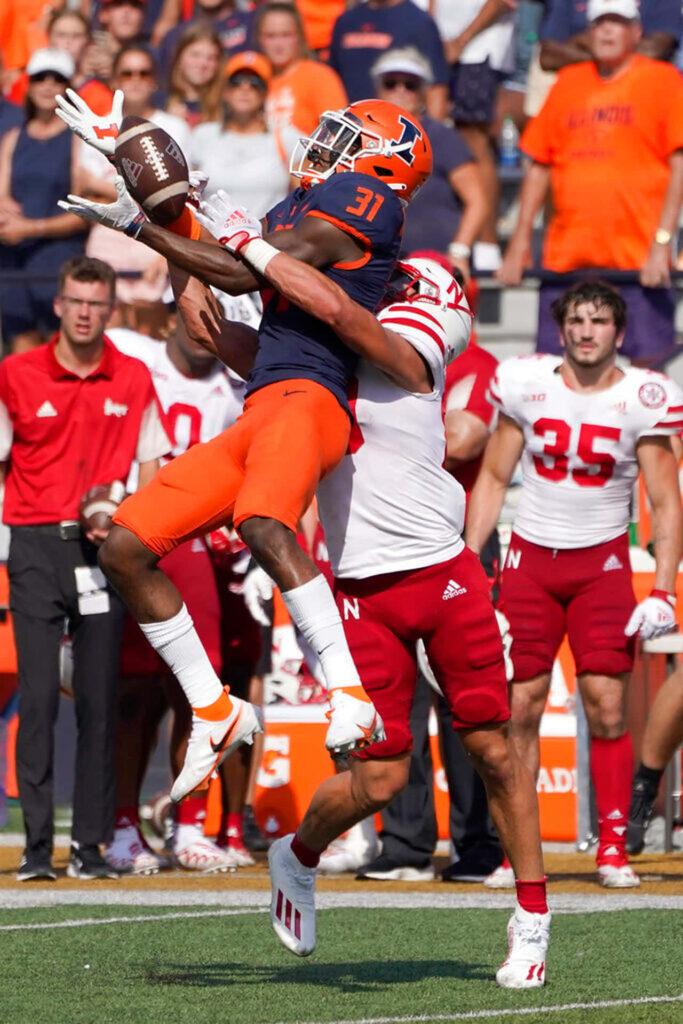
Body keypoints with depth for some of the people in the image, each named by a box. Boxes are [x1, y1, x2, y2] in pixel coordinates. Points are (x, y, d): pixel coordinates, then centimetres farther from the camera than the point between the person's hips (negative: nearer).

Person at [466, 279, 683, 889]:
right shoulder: (527, 385, -1)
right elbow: (493, 479, 8)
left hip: (601, 563, -1)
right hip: (531, 558, 1)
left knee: (607, 706, -8)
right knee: (520, 707, -1)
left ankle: (613, 848, -2)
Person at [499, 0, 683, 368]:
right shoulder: (568, 82, 15)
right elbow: (539, 165, 17)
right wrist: (520, 240, 11)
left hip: (638, 256, -4)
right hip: (565, 253, 4)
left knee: (646, 363, -7)